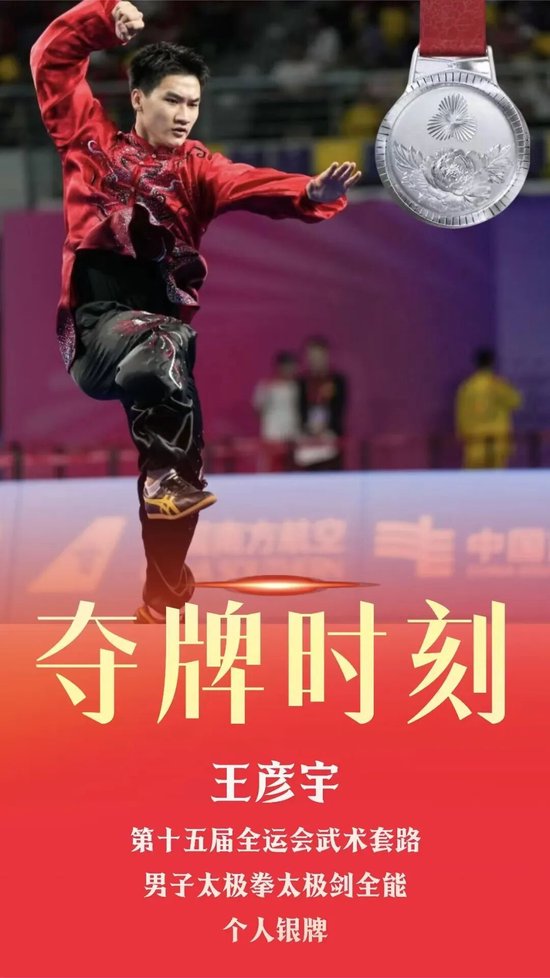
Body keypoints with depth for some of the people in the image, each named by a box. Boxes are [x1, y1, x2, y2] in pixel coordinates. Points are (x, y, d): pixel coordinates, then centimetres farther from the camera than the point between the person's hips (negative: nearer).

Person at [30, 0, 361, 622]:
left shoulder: (195, 167, 12)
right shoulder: (92, 140, 13)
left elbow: (250, 185, -9)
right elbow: (53, 59, 15)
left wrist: (310, 195, -28)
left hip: (163, 317, 3)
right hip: (99, 321, -2)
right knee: (164, 344, -37)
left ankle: (163, 607, 6)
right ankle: (175, 481, -33)